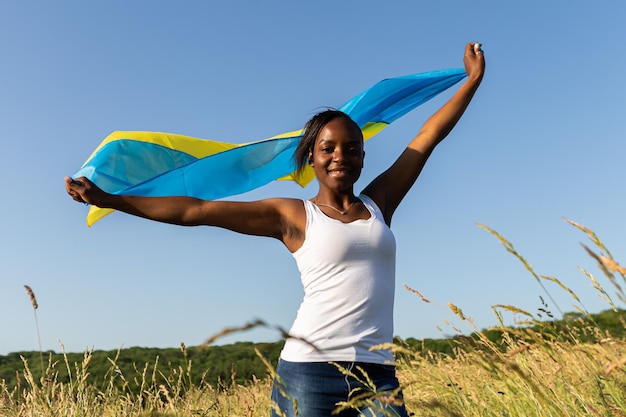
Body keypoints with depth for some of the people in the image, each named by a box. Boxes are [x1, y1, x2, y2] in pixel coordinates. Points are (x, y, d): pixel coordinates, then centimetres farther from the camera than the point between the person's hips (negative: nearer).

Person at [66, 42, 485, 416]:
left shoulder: (378, 203, 10)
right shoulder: (292, 216, 0)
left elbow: (430, 135, 14)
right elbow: (196, 210, -2)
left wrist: (473, 78, 20)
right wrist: (109, 199, -3)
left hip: (377, 376, 4)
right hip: (309, 370, -3)